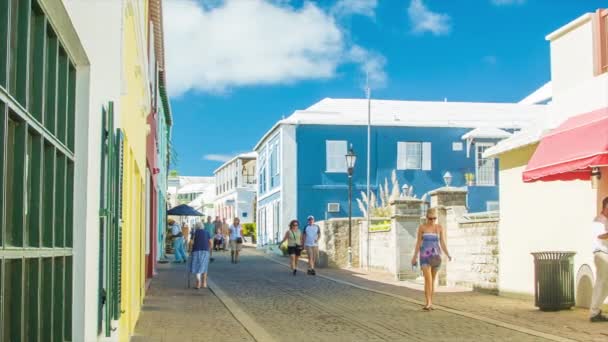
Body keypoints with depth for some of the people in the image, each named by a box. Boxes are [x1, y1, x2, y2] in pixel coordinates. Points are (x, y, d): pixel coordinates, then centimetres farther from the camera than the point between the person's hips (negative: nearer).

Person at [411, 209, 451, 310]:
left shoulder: (440, 228, 4)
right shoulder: (422, 227, -1)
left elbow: (443, 244, 1)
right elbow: (418, 243, 2)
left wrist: (448, 255, -14)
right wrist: (414, 257, 2)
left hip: (436, 256, 2)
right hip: (425, 256, -2)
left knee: (432, 280, 9)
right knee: (428, 279, -16)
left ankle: (430, 302, 20)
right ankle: (428, 303, -18)